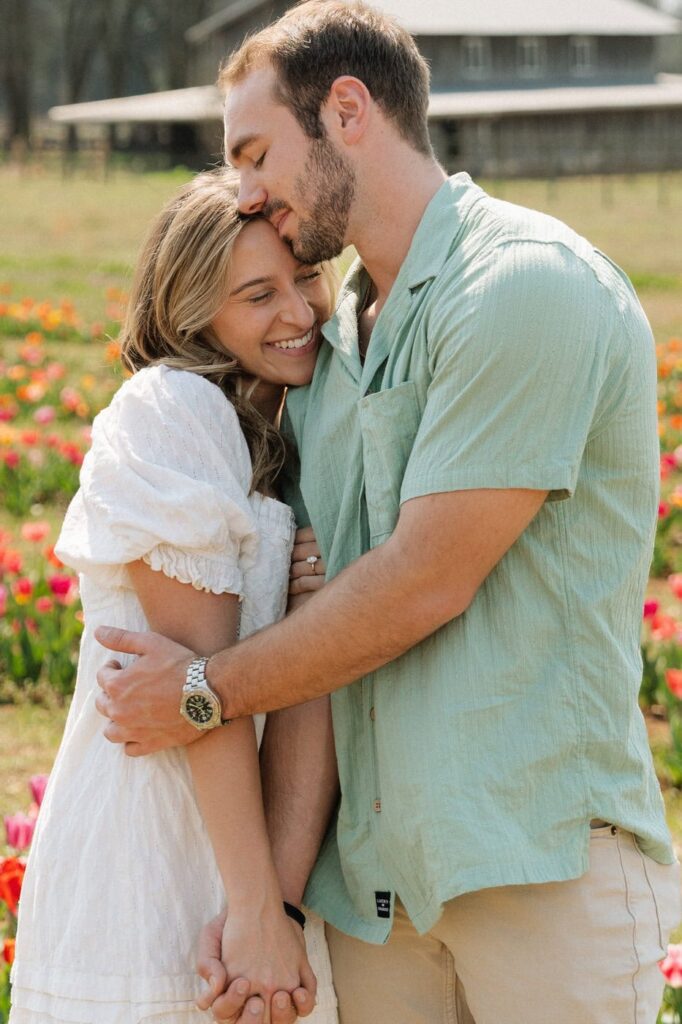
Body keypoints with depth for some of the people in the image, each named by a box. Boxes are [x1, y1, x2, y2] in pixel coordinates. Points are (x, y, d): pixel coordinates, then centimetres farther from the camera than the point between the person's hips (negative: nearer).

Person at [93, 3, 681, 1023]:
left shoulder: (527, 288, -12)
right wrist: (271, 892, -2)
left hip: (547, 863, -6)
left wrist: (208, 691, -2)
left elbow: (423, 585, -15)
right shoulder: (325, 346, 13)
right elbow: (320, 635, 7)